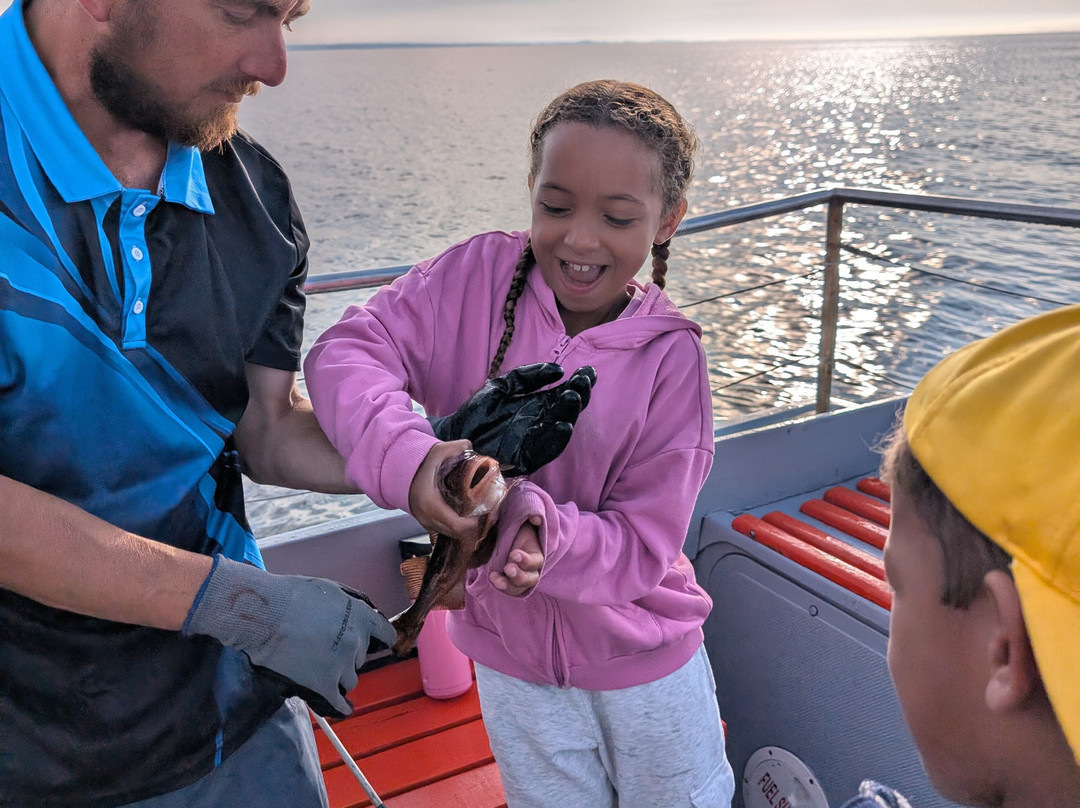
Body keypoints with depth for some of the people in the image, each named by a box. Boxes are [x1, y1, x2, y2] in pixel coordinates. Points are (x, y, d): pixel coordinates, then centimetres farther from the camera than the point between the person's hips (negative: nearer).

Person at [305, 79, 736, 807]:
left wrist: (542, 531, -39)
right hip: (511, 655, 1)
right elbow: (347, 352, -24)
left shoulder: (669, 358, -20)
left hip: (643, 659, -1)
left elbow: (643, 544, -20)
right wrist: (406, 455, -42)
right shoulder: (478, 277, -16)